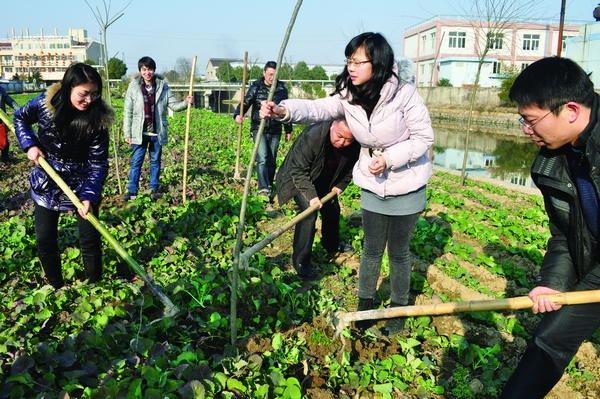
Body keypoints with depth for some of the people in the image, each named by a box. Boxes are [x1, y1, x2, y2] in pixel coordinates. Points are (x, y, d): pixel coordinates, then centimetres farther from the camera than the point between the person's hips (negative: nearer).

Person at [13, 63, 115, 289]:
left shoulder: (98, 118, -20)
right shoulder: (45, 102, -15)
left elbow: (99, 164, -19)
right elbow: (20, 118, 6)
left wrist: (89, 197, -30)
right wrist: (30, 145, -11)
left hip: (83, 184, -2)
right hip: (46, 183, 2)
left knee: (90, 241, 0)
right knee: (45, 241, 7)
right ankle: (57, 289, 28)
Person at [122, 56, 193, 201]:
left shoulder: (162, 86, 0)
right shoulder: (134, 86, -3)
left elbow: (173, 105, 0)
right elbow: (127, 111, -1)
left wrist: (186, 102, -22)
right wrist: (127, 133, -3)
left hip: (157, 132, 1)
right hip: (139, 132, -1)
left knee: (155, 161, 12)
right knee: (136, 162, 5)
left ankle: (154, 189, 25)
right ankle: (132, 190, 14)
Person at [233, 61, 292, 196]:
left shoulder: (282, 89, 7)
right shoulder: (255, 87, 0)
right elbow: (245, 103, -1)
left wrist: (288, 130, 16)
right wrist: (238, 114, -23)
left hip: (275, 131, 3)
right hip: (259, 130, -3)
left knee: (272, 161, 10)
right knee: (262, 158, -14)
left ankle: (269, 185, 24)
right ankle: (263, 188, -17)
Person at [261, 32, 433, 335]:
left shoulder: (404, 92, -22)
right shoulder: (349, 94, -8)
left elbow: (424, 138, -16)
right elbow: (318, 109, -20)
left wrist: (388, 159, -27)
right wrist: (284, 110, -39)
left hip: (406, 185, -4)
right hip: (372, 185, 4)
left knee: (398, 251, 9)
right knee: (372, 249, 15)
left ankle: (399, 308, 32)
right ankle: (364, 305, 33)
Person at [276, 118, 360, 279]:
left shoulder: (355, 145, -23)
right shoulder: (312, 136, -40)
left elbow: (350, 166, 0)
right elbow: (298, 169, -33)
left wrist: (341, 185, -5)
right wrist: (311, 195, -38)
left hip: (325, 181, 6)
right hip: (300, 179, -6)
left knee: (333, 209, 17)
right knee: (309, 212, -21)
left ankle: (331, 244, 45)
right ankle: (300, 261, -9)